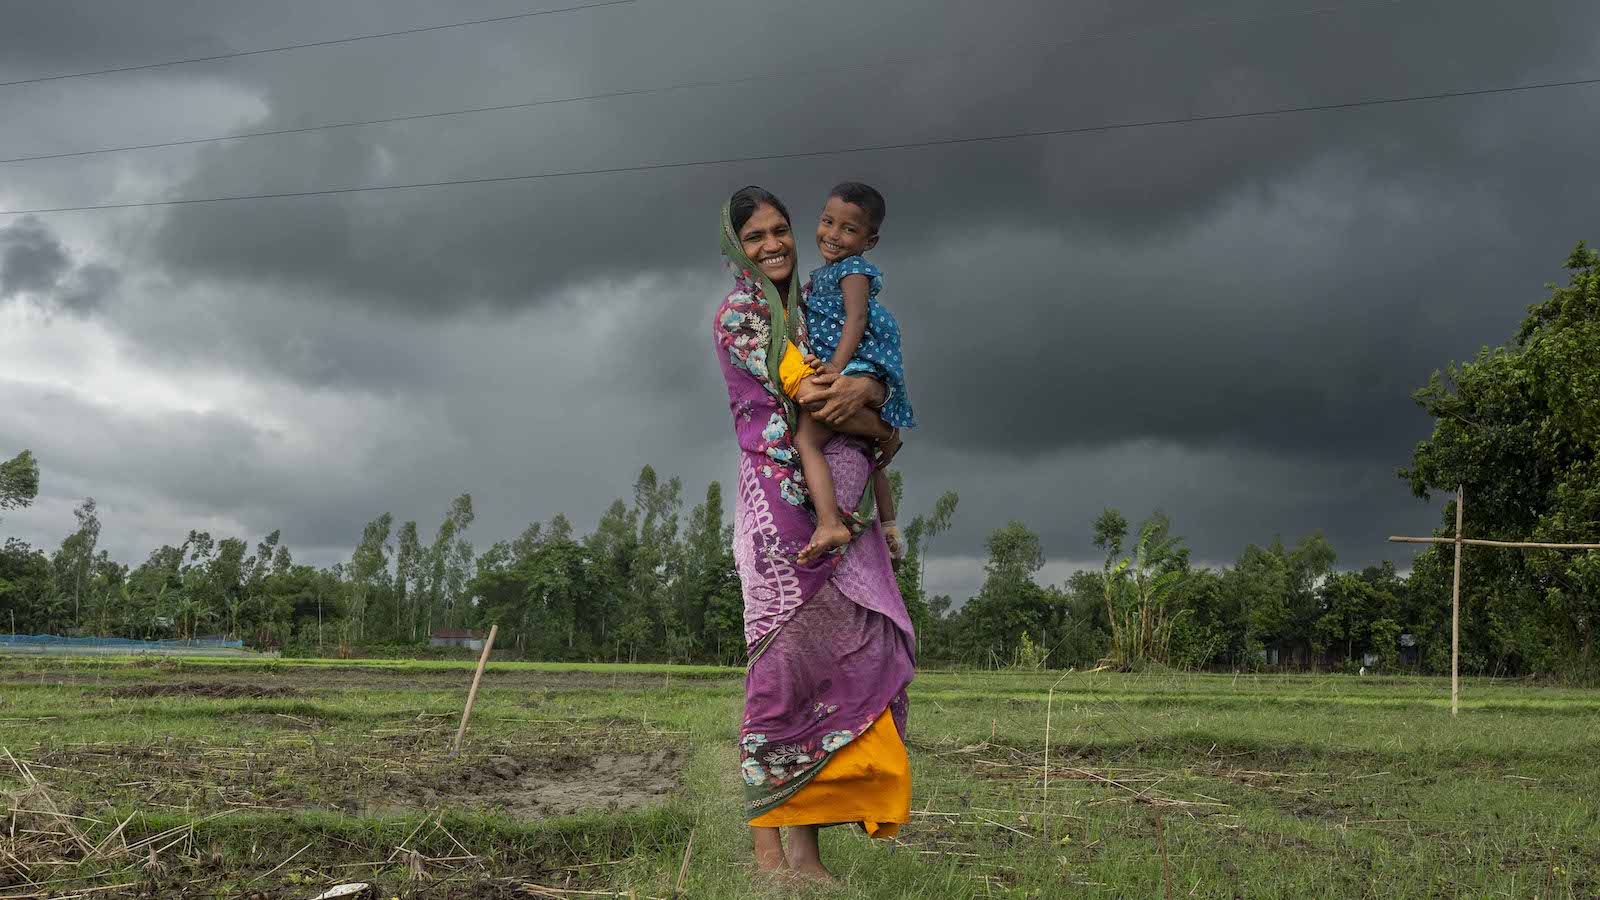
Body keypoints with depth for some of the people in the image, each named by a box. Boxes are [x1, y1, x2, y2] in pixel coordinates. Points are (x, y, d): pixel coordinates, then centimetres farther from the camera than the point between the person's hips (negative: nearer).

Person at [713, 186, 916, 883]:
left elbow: (880, 383, 9)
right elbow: (799, 395, -11)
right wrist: (882, 429, 2)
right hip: (786, 501, -7)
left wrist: (865, 387, -16)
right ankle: (767, 846, -4)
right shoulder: (739, 313, -1)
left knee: (844, 659, 1)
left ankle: (804, 844, 5)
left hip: (841, 506, 7)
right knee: (786, 666, -9)